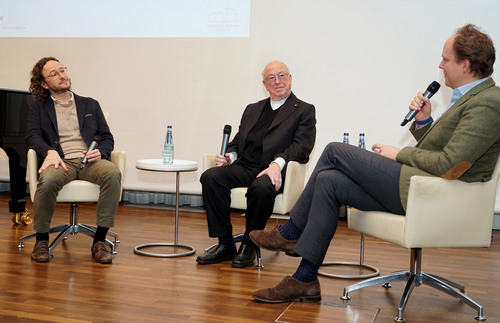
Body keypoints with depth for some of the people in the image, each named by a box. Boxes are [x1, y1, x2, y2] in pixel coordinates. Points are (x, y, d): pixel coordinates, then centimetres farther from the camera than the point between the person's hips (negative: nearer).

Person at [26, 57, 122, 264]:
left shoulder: (90, 105, 24)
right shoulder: (38, 108, 19)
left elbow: (107, 137, 19)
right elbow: (32, 136, 4)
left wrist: (100, 152, -6)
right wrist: (50, 151, -19)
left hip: (89, 161, 2)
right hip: (61, 161, -1)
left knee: (113, 173, -33)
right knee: (48, 180, -38)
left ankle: (99, 241, -26)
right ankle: (41, 239, -13)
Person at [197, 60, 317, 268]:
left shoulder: (304, 111, 9)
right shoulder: (252, 109, 26)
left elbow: (302, 147, -5)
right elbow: (238, 141, 22)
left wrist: (277, 164, -23)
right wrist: (230, 155, -2)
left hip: (274, 172, -5)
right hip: (244, 167, 5)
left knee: (261, 187, -38)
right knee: (210, 177, -22)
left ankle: (249, 245, -15)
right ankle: (225, 244, -14)